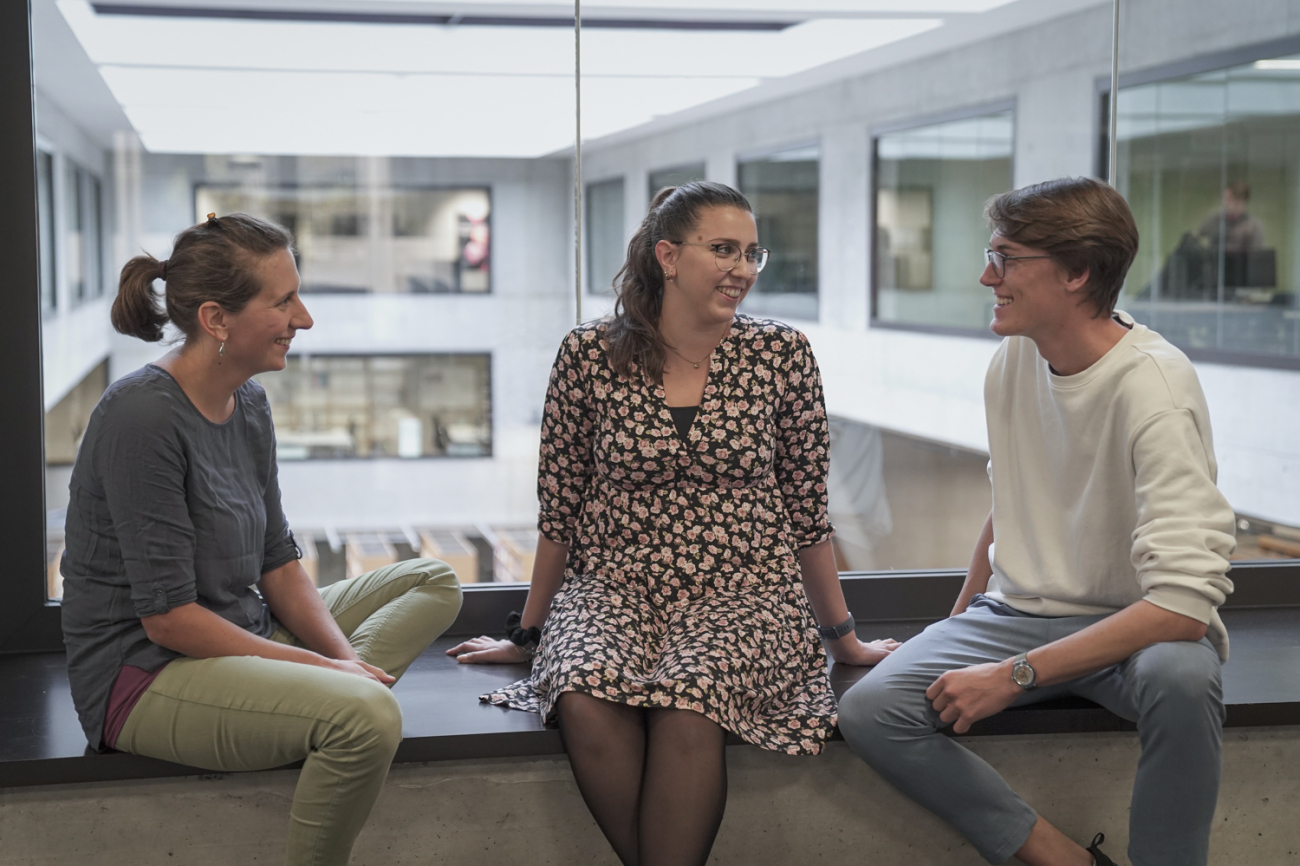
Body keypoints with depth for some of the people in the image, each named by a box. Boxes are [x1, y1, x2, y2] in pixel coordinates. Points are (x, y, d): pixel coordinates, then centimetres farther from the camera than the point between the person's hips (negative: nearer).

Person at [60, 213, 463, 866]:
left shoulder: (248, 403, 6)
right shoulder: (143, 415, -21)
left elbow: (277, 564, 10)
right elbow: (167, 616, -21)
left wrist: (344, 658, -7)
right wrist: (321, 665, -20)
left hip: (244, 637, 10)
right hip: (143, 675, -9)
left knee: (434, 583, 9)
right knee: (367, 714, -32)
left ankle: (332, 689, -13)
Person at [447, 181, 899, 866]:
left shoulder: (783, 355, 2)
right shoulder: (589, 356, 1)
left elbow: (806, 513, 10)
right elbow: (560, 510, 9)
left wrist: (844, 639, 15)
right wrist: (527, 635, 15)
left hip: (742, 591, 0)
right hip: (613, 586, 1)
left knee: (686, 697, -34)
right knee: (587, 696, -33)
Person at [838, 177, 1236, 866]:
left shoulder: (1152, 385, -20)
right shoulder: (1015, 357, 2)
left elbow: (1186, 601, -26)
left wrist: (1014, 674, -25)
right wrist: (962, 619, 15)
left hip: (1137, 628, -5)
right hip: (1017, 614, 6)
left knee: (1179, 677, -41)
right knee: (868, 711, -20)